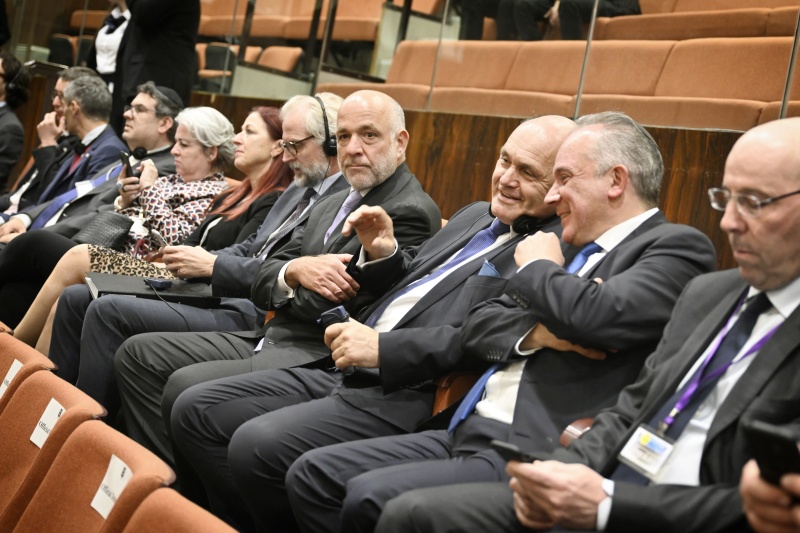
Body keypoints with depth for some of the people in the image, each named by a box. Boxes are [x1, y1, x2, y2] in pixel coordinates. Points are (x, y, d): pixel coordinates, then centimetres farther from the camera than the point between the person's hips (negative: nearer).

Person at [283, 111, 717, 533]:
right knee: (312, 475, 0)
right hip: (465, 434, 9)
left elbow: (602, 315, -23)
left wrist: (538, 267, -3)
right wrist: (537, 331, -6)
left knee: (369, 498, -24)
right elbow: (477, 327, 16)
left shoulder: (678, 247, -3)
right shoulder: (575, 252, 20)